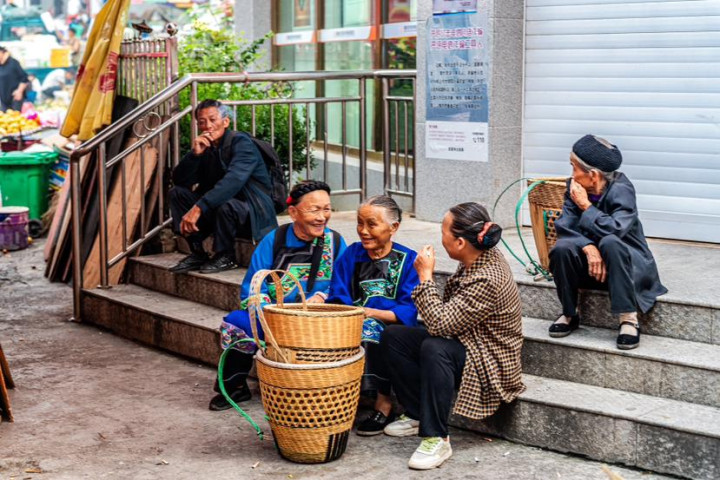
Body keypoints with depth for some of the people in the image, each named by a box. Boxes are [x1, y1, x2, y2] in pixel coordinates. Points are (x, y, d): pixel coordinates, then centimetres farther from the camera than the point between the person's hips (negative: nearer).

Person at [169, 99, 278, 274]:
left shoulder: (241, 142, -16)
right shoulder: (204, 147, 5)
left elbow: (233, 181, -34)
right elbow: (179, 180, -2)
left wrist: (198, 208, -42)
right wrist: (195, 154, -19)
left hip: (255, 214, -7)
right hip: (216, 209, 7)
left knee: (226, 204, -38)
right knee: (177, 193, -4)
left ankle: (226, 256, -12)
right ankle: (197, 253, -4)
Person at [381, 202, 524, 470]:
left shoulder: (487, 280, -31)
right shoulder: (479, 259, -2)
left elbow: (439, 324, -32)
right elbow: (448, 314, 15)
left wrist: (425, 275, -24)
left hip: (491, 364, -10)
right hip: (467, 344, 10)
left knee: (434, 349, -38)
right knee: (393, 337, 1)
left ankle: (437, 440, -28)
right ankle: (417, 415, 10)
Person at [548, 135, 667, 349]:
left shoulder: (621, 189, -19)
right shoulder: (575, 187, -4)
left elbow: (615, 229, -34)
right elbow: (564, 225, -13)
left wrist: (585, 206, -24)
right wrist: (588, 247, -30)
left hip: (628, 263, -4)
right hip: (590, 262, 4)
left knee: (610, 242, -37)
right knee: (562, 248, -27)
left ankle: (629, 319, -33)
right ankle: (570, 314, -7)